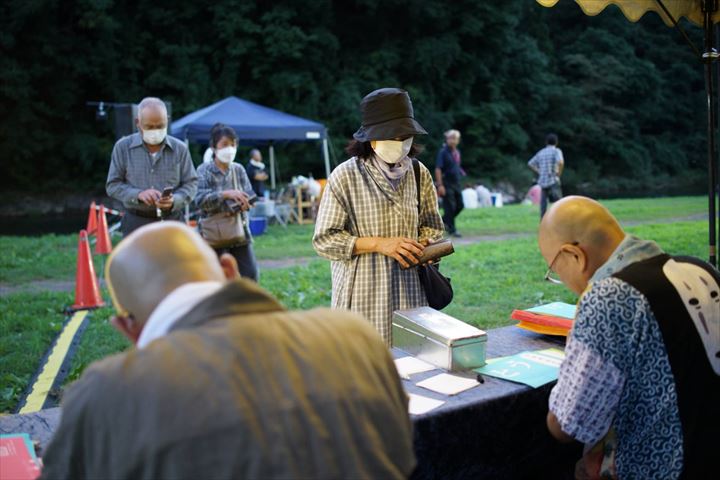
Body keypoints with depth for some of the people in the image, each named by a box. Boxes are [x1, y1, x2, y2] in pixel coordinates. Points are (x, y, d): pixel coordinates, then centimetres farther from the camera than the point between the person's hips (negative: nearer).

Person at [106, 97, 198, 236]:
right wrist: (138, 194, -18)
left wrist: (174, 200, -18)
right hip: (136, 224, -1)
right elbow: (112, 185, 2)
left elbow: (191, 183, 3)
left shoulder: (179, 148, 1)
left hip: (171, 223, 1)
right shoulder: (123, 147, 0)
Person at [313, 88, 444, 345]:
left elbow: (431, 225, 17)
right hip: (362, 298, -3)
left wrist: (426, 245, -6)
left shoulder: (419, 173, 4)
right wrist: (378, 244, -16)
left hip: (410, 295, 4)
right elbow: (324, 240, -8)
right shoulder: (345, 176, -9)